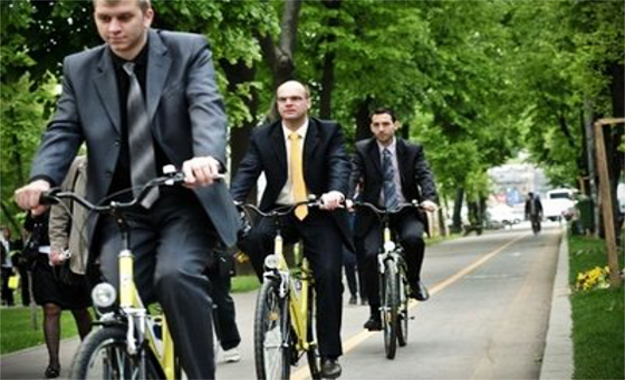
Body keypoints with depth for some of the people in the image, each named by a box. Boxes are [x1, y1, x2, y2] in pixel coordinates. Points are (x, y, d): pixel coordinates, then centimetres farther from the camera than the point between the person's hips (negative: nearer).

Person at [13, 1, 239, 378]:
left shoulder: (189, 51, -1)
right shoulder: (79, 68, 8)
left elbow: (208, 107, -17)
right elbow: (63, 131, 0)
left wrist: (207, 157, -40)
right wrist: (42, 177, -23)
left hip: (185, 199, -3)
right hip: (122, 207, 3)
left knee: (176, 275, -29)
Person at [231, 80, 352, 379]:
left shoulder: (329, 132, 0)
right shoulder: (262, 136, 4)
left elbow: (340, 164, -16)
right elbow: (247, 172, -7)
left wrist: (336, 192, -39)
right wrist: (231, 201, -28)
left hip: (320, 213, -1)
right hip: (279, 212, 1)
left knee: (328, 276, -15)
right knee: (251, 238, -30)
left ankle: (329, 354, -4)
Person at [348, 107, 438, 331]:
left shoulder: (413, 151, 3)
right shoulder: (362, 150, 3)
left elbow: (425, 175, -9)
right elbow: (353, 176, -10)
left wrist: (429, 198, -30)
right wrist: (347, 198, -31)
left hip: (406, 212, 0)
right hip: (374, 213, 0)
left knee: (413, 238, -32)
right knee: (369, 255, -19)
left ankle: (414, 281, -2)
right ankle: (375, 312, -6)